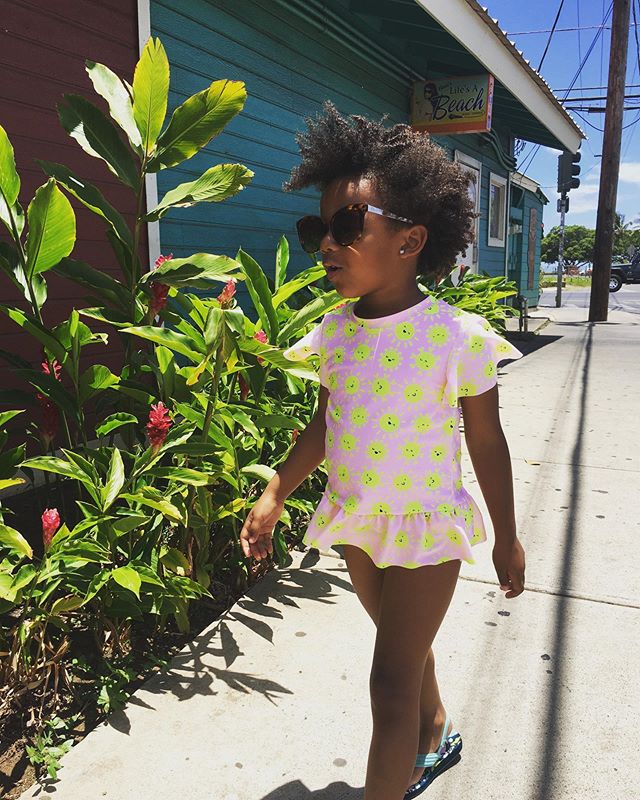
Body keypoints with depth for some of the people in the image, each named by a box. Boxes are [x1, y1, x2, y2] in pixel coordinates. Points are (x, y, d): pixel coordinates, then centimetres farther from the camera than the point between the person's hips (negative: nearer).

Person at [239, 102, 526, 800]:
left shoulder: (457, 337, -20)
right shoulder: (334, 331, -5)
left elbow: (486, 444, -9)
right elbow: (325, 426, 5)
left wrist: (506, 537, 0)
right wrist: (274, 495, 2)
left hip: (425, 527, -6)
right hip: (354, 523, 6)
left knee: (391, 685, 2)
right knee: (403, 646, 27)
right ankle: (435, 737, 55)